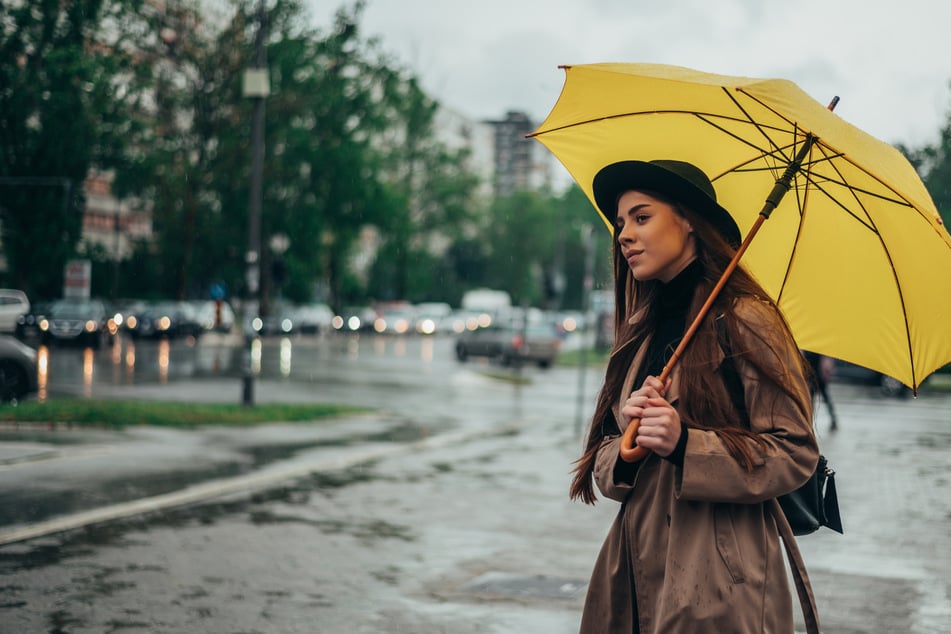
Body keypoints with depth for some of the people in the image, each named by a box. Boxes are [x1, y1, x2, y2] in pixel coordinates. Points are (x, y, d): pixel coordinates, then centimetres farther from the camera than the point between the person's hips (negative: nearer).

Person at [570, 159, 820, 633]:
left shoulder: (743, 319, -7)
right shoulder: (643, 331, 14)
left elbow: (795, 453, -11)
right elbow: (606, 468, 12)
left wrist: (684, 444, -22)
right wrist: (629, 443, -10)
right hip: (636, 571, 6)